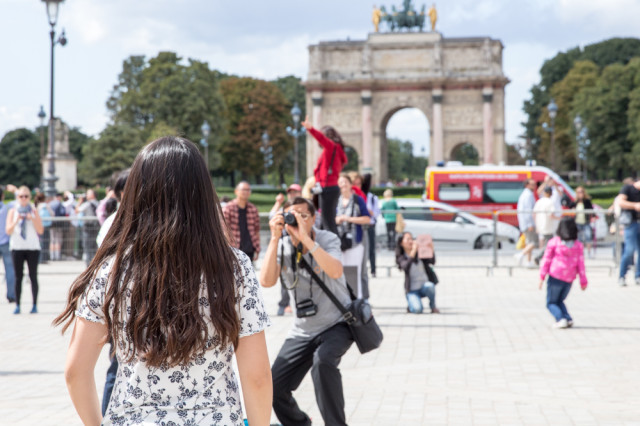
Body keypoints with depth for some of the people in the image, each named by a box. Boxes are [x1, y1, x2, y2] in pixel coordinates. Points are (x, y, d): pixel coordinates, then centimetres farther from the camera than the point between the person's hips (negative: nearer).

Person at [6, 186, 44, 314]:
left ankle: (35, 305, 1)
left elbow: (40, 231, 1)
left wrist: (32, 219, -12)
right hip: (17, 247, 0)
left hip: (32, 247, 0)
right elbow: (8, 231, 0)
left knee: (33, 276, -1)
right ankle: (17, 305, 1)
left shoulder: (34, 212, 6)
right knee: (18, 277, 0)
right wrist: (16, 221, -15)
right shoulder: (13, 212, 6)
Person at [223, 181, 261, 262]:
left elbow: (257, 230, 13)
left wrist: (257, 250, 8)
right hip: (234, 251, -4)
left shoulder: (253, 209, 9)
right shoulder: (228, 208, -3)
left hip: (249, 251, 4)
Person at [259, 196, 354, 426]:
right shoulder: (281, 245, -7)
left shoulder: (327, 239, -15)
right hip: (302, 330, 5)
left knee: (323, 359, -36)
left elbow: (335, 272, -36)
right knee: (274, 388, 0)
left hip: (337, 324, -4)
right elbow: (266, 281, -23)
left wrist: (305, 238, -39)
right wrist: (275, 238, -28)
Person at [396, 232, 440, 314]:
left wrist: (432, 250, -31)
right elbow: (406, 267, -26)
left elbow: (432, 262, -12)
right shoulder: (401, 258, -4)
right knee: (417, 309, -28)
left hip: (424, 285, 2)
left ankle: (433, 306, -7)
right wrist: (413, 252, -37)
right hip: (412, 290, -2)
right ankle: (411, 305, 9)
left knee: (429, 286, -35)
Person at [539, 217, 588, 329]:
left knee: (551, 303, 8)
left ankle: (561, 319, -16)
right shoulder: (578, 245, 1)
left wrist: (542, 277, -3)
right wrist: (583, 281, 6)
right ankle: (568, 319, 3)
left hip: (555, 277, -4)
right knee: (559, 301, 23)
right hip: (569, 279, 4)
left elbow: (546, 260, -6)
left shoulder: (553, 242, -5)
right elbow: (580, 264, 1)